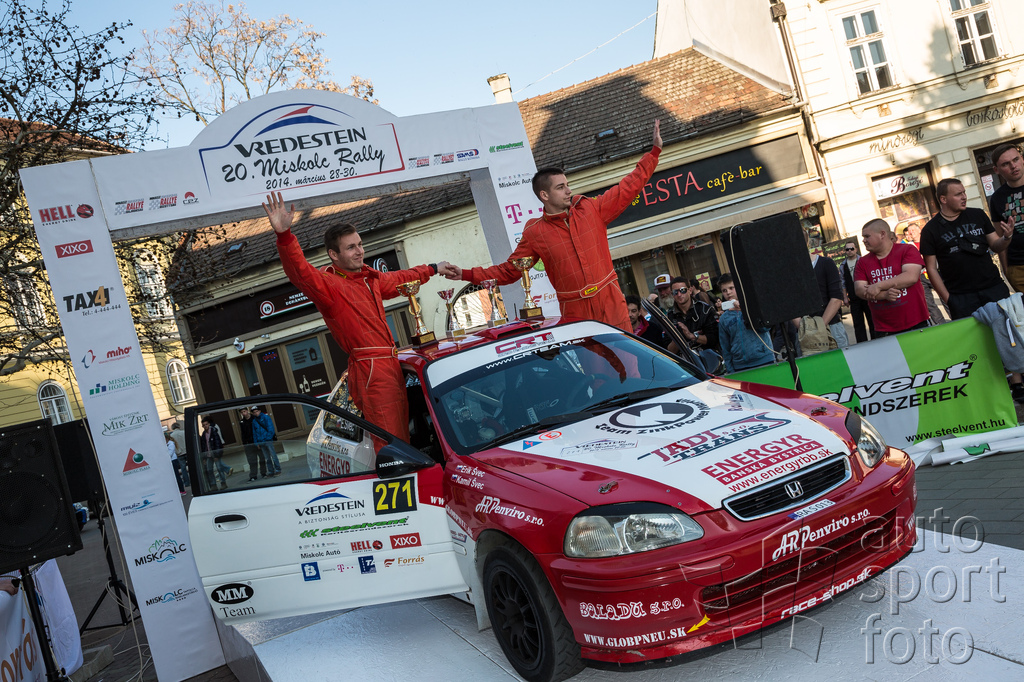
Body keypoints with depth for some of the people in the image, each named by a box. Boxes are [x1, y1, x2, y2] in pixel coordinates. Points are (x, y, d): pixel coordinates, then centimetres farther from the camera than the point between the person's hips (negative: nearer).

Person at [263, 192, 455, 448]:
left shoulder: (369, 277, 18)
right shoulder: (328, 284, -9)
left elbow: (398, 279, 38)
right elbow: (300, 272, -28)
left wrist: (433, 269, 49)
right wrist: (284, 235, -45)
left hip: (391, 366, 9)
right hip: (370, 370, -9)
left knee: (403, 440, 12)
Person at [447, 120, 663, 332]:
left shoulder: (591, 209, 5)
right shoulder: (534, 233, 1)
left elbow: (628, 188, 14)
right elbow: (509, 270, 7)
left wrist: (655, 150, 15)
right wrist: (466, 274, -1)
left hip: (612, 303, 2)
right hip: (576, 313, -2)